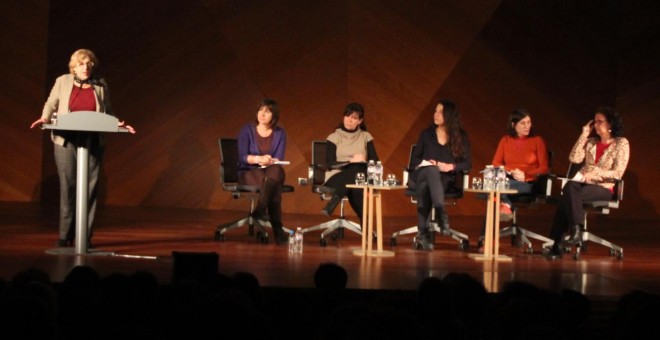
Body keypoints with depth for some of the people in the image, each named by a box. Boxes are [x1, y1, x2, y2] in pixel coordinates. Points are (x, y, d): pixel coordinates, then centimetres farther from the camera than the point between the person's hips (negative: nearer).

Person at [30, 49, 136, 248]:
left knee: (89, 187, -2)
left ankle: (85, 236, 2)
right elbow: (51, 103, 8)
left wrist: (118, 123, -5)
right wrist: (45, 118, -11)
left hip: (93, 142, 1)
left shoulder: (100, 86, 11)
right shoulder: (63, 82, 9)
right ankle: (65, 235, 4)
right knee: (68, 186, -2)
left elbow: (108, 112, 13)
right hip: (66, 141, -1)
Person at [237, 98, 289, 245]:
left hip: (272, 171, 2)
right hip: (248, 173, -2)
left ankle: (260, 210, -45)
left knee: (276, 171, -38)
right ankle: (277, 229, -41)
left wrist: (270, 161, -27)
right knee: (274, 186, -36)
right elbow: (242, 157, -10)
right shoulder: (247, 130, -1)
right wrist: (259, 159, -28)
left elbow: (279, 159, -4)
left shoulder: (280, 133, 6)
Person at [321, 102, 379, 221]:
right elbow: (330, 164, -2)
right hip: (337, 178, -1)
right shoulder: (334, 137, 9)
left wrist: (363, 162, -16)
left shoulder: (366, 137, 15)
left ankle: (333, 203, -38)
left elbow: (375, 162, 7)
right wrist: (351, 161, -15)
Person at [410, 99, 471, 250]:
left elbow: (467, 163, 4)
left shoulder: (460, 137, 11)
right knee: (432, 170, -40)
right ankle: (441, 212, -58)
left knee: (425, 186, -40)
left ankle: (423, 234, -51)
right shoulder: (427, 134, 17)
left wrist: (451, 167, -14)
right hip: (421, 175, 1)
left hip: (444, 179, -1)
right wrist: (423, 164, -8)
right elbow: (414, 159, 15)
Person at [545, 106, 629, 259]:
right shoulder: (591, 142, 18)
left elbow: (618, 173, -6)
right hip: (583, 183, 4)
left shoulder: (621, 143, 3)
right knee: (570, 186, -34)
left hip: (603, 188, -4)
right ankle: (576, 229, -39)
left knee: (568, 196, -32)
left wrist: (595, 174, -19)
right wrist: (584, 135, 3)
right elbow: (574, 158, 2)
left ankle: (558, 244, -34)